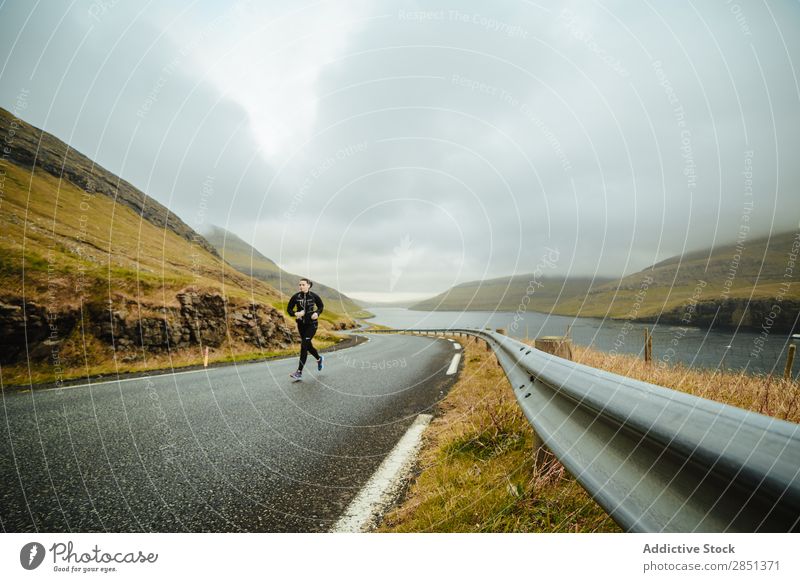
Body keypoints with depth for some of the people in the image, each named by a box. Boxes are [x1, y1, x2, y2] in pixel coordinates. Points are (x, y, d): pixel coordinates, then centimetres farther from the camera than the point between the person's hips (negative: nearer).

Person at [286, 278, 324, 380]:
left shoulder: (314, 296, -9)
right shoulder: (296, 297, -6)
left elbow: (321, 306, 6)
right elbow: (289, 309, 2)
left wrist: (317, 313, -14)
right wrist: (295, 314, -18)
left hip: (312, 324, -4)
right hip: (301, 324, 4)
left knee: (304, 346, -12)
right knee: (308, 345, 15)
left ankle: (299, 372, -6)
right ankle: (319, 359, 45)